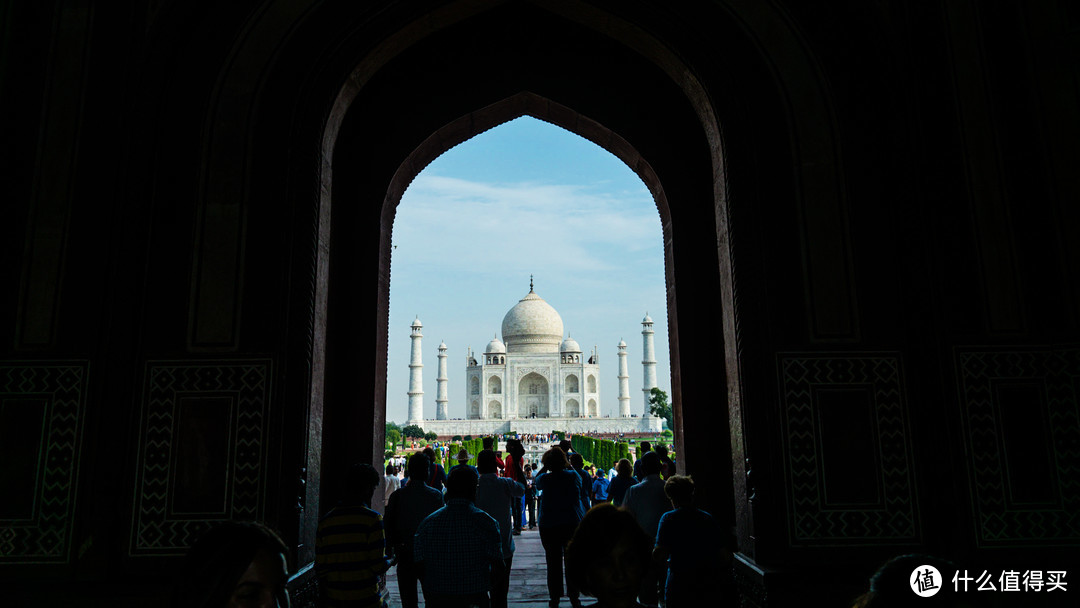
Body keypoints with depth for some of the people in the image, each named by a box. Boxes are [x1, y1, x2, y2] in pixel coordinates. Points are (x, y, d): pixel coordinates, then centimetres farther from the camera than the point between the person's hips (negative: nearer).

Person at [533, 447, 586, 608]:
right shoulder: (573, 476, -5)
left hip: (549, 527, -1)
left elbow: (535, 483, 13)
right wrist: (568, 465, 16)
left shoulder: (545, 479, -9)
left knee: (553, 563, 8)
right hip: (573, 524, 1)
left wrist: (544, 468, 14)